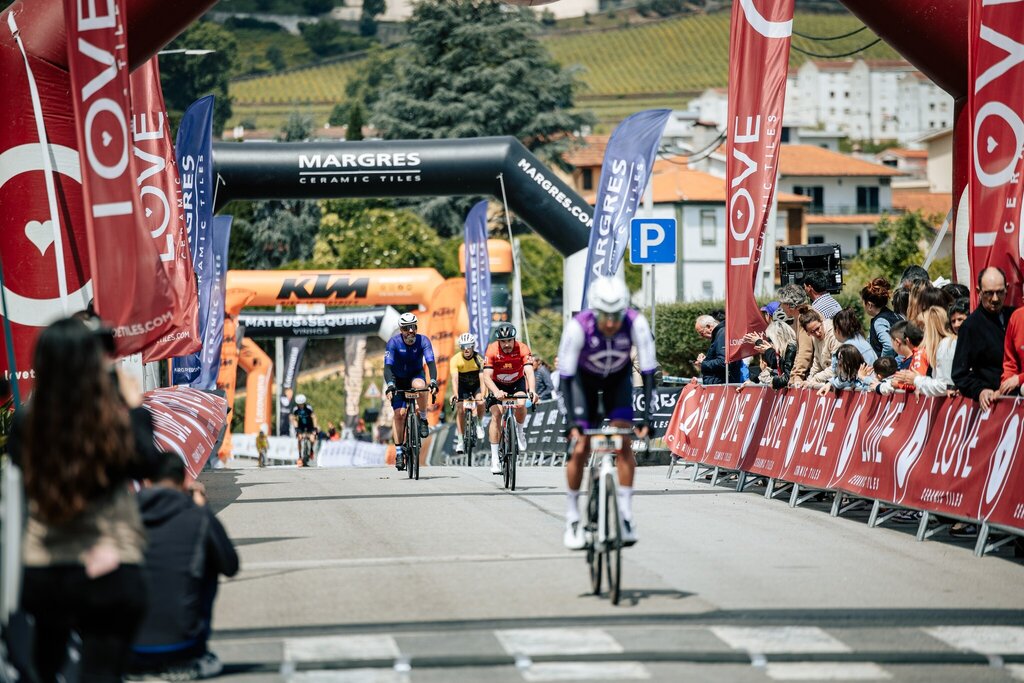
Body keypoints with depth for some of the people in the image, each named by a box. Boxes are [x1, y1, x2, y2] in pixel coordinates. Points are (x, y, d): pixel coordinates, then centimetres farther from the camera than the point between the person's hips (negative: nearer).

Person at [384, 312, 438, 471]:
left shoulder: (423, 341, -21)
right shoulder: (393, 343, -23)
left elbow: (430, 362, -30)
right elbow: (388, 366, -31)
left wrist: (433, 381, -47)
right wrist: (390, 385, -48)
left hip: (416, 375, 0)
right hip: (398, 379, 0)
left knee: (419, 386, -37)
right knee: (399, 413, -11)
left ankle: (423, 420, -15)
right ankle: (399, 452, -3)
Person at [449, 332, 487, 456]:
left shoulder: (479, 359, -26)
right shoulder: (455, 360, -25)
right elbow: (454, 378, -34)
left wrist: (482, 394, -50)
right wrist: (455, 394, -50)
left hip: (477, 385, -1)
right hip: (462, 386, 1)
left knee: (480, 403, -27)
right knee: (460, 410, -12)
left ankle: (479, 425, 1)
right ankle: (460, 441, -4)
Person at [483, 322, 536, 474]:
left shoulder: (522, 349, -28)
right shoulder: (492, 350, -28)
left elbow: (529, 372, -37)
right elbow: (486, 376, -35)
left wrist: (532, 391, -56)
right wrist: (496, 392, -53)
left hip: (517, 383, 0)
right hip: (498, 385, 0)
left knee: (521, 405, -29)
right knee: (496, 415, -18)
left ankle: (520, 431, 3)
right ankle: (495, 458, -15)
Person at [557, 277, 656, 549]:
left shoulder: (636, 323, -33)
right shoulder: (578, 326, -36)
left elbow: (648, 371, -28)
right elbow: (565, 376, -31)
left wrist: (647, 417, -36)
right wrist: (571, 422, -38)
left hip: (618, 378, 1)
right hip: (584, 378, -1)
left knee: (623, 442, -16)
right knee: (580, 449, -9)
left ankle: (626, 516, -11)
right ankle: (572, 520, 5)